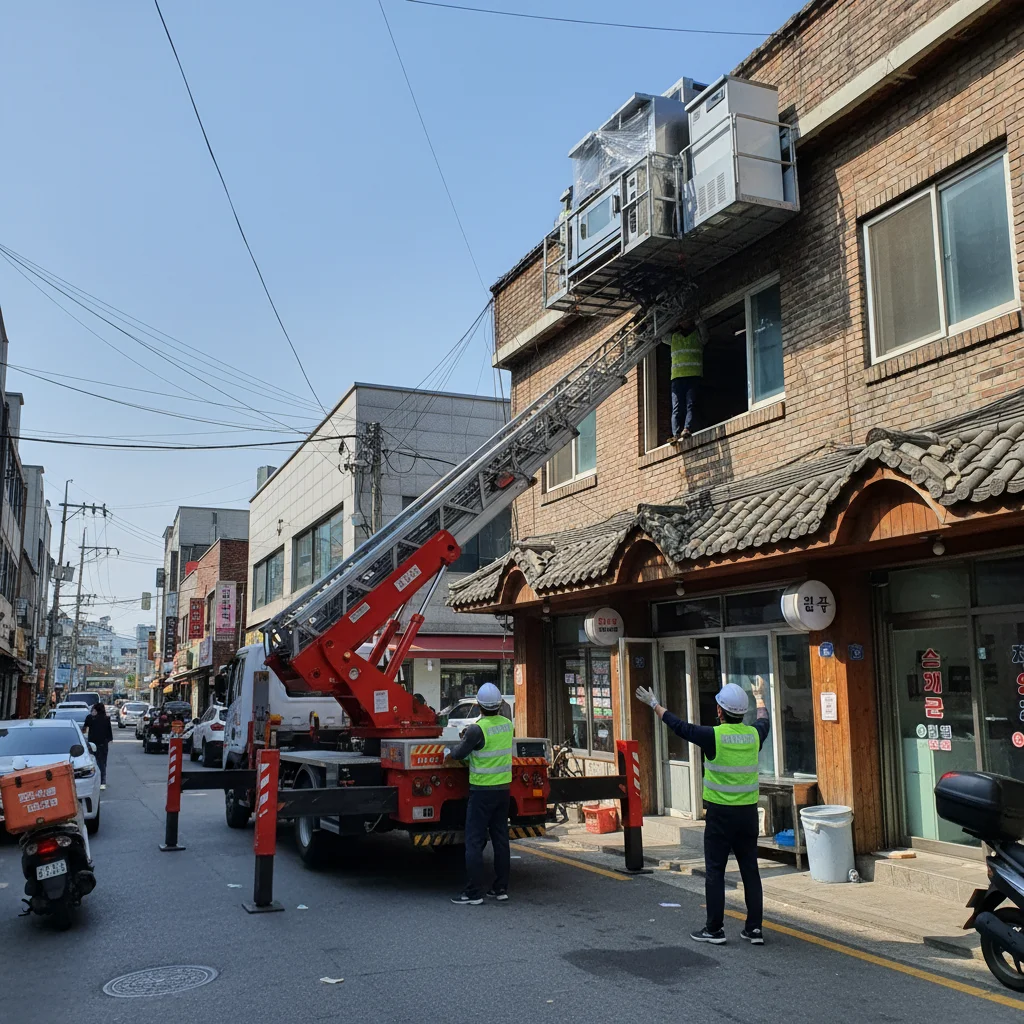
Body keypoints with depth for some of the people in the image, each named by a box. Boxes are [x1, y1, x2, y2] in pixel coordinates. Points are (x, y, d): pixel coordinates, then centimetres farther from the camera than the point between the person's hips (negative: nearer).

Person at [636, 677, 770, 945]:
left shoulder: (714, 736, -13)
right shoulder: (754, 734, 1)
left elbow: (679, 726, -2)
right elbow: (764, 720, 25)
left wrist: (654, 704, 11)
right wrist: (759, 697, 44)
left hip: (720, 814, -5)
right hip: (748, 812, 5)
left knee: (715, 872, 4)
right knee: (750, 870, 10)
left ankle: (714, 929, 8)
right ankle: (755, 928, 14)